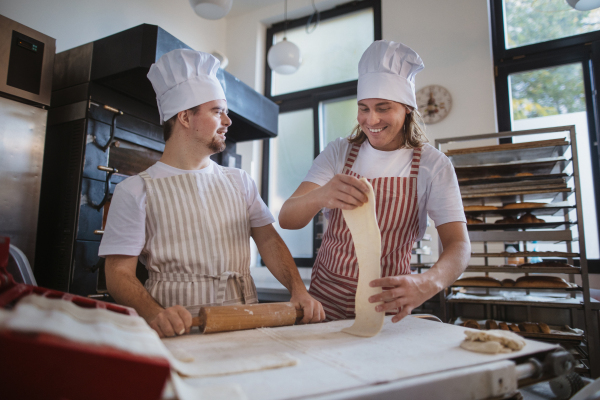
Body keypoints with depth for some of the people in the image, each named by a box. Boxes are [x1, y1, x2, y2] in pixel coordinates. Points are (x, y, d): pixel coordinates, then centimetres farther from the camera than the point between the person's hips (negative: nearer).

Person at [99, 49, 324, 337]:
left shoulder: (240, 181, 16)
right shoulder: (135, 191, 2)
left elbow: (268, 239, 10)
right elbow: (119, 274, -2)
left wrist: (299, 290, -7)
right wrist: (155, 314, -22)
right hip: (181, 332, -3)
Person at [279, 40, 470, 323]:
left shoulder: (433, 166, -5)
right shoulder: (338, 153, -2)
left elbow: (459, 245, -12)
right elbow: (286, 219, -12)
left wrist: (428, 283, -34)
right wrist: (320, 196, -34)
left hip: (387, 303, -1)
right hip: (327, 298, 1)